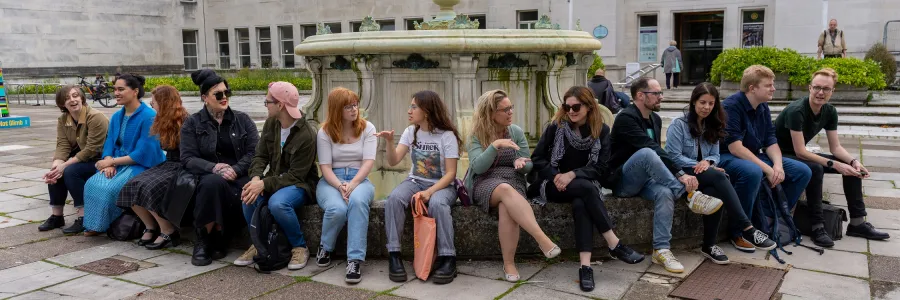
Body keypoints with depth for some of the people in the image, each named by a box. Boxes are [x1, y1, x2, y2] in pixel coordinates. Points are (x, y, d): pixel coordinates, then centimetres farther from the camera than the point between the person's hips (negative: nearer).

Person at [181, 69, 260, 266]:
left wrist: (235, 170, -16)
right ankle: (204, 239, -20)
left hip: (240, 177, 1)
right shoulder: (192, 124, 10)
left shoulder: (242, 120, 12)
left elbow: (254, 152, 1)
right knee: (214, 181, -37)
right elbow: (188, 158, -1)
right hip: (209, 177, 0)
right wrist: (214, 167, -20)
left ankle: (216, 238, -8)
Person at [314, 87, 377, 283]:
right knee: (337, 209, -34)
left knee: (357, 201, -37)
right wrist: (340, 186, -23)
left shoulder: (367, 128, 3)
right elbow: (325, 166, -5)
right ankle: (325, 248, -1)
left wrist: (352, 184, -23)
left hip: (359, 179, 0)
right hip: (331, 181, 0)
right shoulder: (325, 132, 1)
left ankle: (355, 260, -36)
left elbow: (369, 161, -7)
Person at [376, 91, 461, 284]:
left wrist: (429, 192, -27)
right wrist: (389, 142, -21)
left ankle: (447, 258, -27)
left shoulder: (447, 135, -9)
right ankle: (394, 256, -24)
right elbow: (393, 161, -2)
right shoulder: (410, 132, 5)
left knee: (437, 203, -39)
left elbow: (450, 173, -13)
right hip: (415, 182, 4)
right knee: (394, 198, -29)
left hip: (443, 185, -4)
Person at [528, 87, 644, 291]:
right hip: (554, 185, -1)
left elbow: (601, 169, -5)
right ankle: (615, 245, -31)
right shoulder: (556, 127, -2)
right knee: (586, 188, -34)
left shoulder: (602, 130, 1)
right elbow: (537, 158, -3)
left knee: (580, 203, -36)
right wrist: (555, 176, -20)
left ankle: (585, 266, -42)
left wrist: (573, 174, -20)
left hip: (584, 186, 1)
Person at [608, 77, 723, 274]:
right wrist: (680, 175, -32)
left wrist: (678, 176, -3)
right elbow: (651, 149, -26)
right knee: (646, 153, -36)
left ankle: (661, 250, -28)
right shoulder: (626, 118, -16)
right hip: (621, 181, -7)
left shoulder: (655, 119, 12)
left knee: (665, 193, -29)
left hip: (643, 180, 7)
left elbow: (657, 152, 16)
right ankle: (691, 195, -30)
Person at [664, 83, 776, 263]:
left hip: (705, 175, 5)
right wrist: (698, 165, -17)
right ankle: (747, 229, -38)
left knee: (714, 192, -32)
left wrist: (707, 162, -13)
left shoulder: (712, 127, 17)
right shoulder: (679, 125, -4)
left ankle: (709, 245, -25)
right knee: (719, 177, -34)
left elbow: (715, 155, 11)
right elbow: (674, 157, -11)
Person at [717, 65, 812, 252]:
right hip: (727, 158, -8)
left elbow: (771, 141, 7)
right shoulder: (731, 106, -19)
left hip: (755, 157, 9)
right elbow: (735, 147, -26)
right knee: (753, 172, -40)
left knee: (802, 171, -2)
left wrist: (778, 165, -14)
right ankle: (738, 232, -24)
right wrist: (767, 169, -26)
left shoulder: (763, 107, 6)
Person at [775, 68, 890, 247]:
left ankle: (857, 222, 4)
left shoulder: (830, 112, -2)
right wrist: (834, 165, -30)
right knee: (815, 169, -35)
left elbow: (835, 147, 1)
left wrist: (854, 161, -18)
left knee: (852, 167, -1)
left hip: (800, 155, 8)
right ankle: (817, 227, -25)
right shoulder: (796, 111, -26)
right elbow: (800, 151, -28)